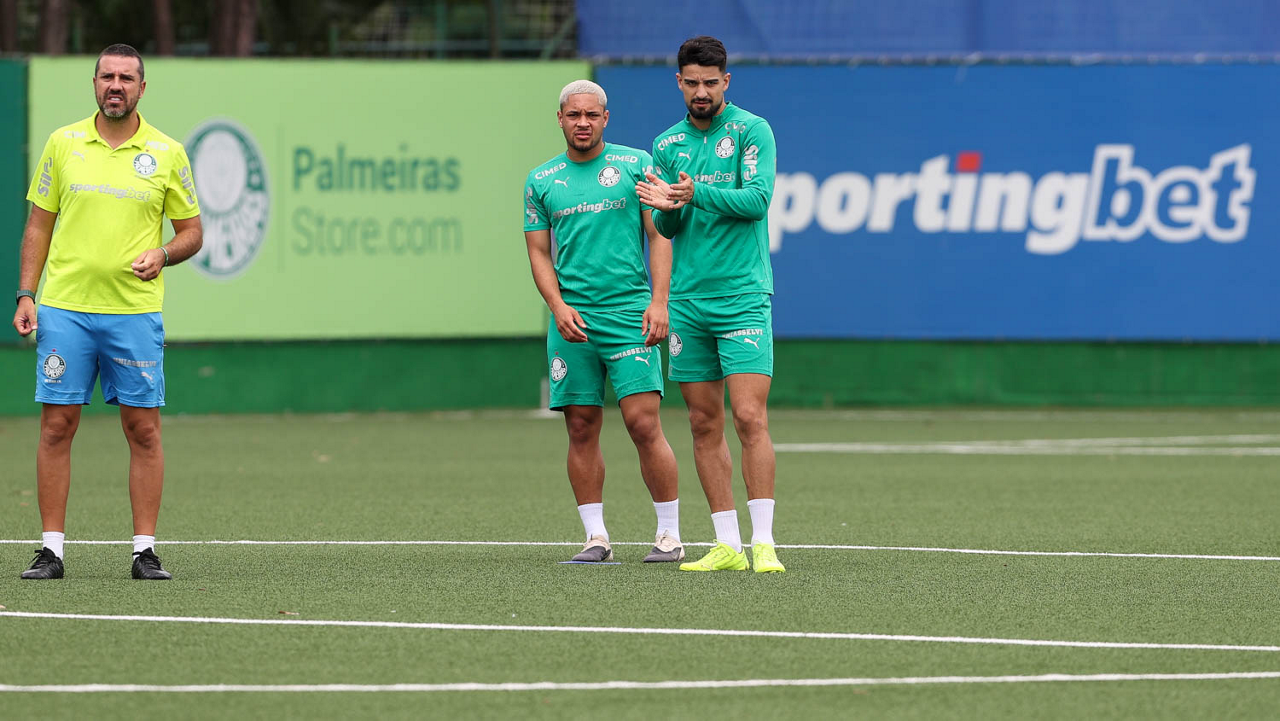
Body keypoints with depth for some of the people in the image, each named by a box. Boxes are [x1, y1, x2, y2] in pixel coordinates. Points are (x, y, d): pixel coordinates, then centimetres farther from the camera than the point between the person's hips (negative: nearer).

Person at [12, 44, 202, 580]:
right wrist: (26, 295, 2)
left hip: (135, 310, 0)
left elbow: (192, 230, 9)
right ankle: (52, 549, 4)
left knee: (143, 430, -1)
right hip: (64, 309, 0)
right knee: (57, 425, -1)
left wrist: (163, 255, -12)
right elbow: (39, 224, 10)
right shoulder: (63, 144, 6)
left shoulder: (167, 153, 3)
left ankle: (145, 550, 5)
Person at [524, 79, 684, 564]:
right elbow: (539, 254, 12)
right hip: (571, 319, 3)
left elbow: (658, 235, 3)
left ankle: (670, 534, -2)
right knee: (582, 429, 1)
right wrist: (558, 306, -5)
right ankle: (596, 537, 6)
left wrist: (659, 301, -8)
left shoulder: (635, 165, 5)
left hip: (630, 313, -3)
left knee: (643, 423, -10)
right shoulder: (541, 181, 11)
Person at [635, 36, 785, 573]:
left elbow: (759, 197, -14)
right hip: (687, 301, 5)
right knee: (704, 424, 4)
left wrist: (696, 193, -27)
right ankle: (727, 545, 8)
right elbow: (667, 230, 12)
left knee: (749, 418, -12)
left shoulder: (751, 130, -1)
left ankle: (763, 543, -13)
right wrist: (666, 207, -12)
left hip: (743, 297, -5)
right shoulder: (666, 145, 12)